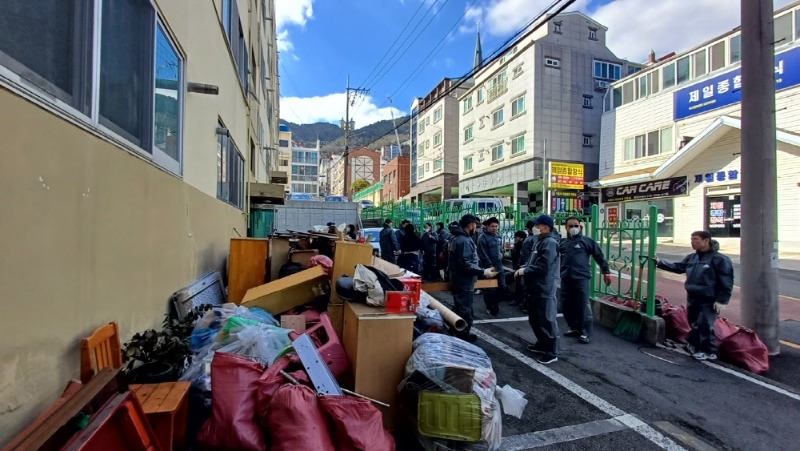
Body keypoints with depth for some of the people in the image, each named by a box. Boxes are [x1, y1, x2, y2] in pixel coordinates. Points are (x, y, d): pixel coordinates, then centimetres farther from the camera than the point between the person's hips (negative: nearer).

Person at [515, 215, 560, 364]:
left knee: (546, 320, -1)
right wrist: (523, 268, 4)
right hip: (535, 287, 10)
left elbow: (542, 266, -24)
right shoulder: (541, 240, 15)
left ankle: (551, 352, 11)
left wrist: (525, 271, -13)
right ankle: (542, 344, 35)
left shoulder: (550, 242, -16)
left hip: (544, 288, -10)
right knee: (534, 318, 20)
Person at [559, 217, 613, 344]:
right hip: (565, 279, 5)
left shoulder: (587, 241, 0)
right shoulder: (562, 243, 12)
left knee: (583, 306, -3)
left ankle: (585, 332, 9)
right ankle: (574, 328, 28)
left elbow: (599, 256, 2)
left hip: (581, 278, -5)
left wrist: (606, 271, -1)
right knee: (566, 306, 10)